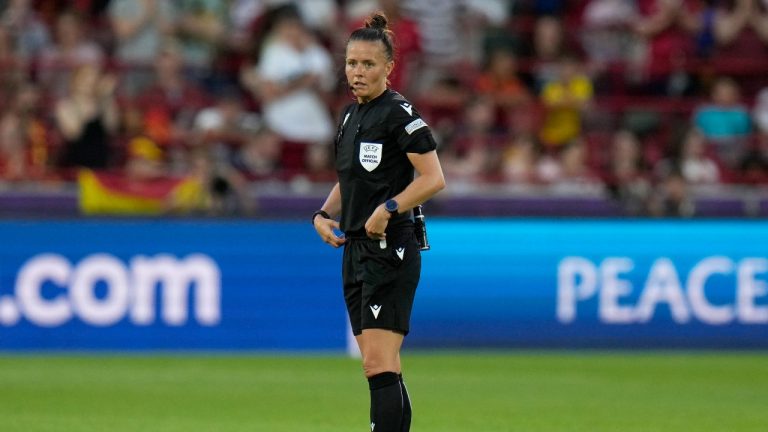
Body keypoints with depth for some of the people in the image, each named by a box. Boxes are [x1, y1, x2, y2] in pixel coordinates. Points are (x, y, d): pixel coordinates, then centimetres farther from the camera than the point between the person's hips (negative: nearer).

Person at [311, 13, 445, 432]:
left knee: (379, 366, -15)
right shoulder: (350, 115, 15)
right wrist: (324, 215, 9)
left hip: (389, 250, -9)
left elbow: (433, 178, -16)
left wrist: (387, 209, -24)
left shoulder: (399, 113, -10)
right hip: (356, 250, 9)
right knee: (383, 370, 9)